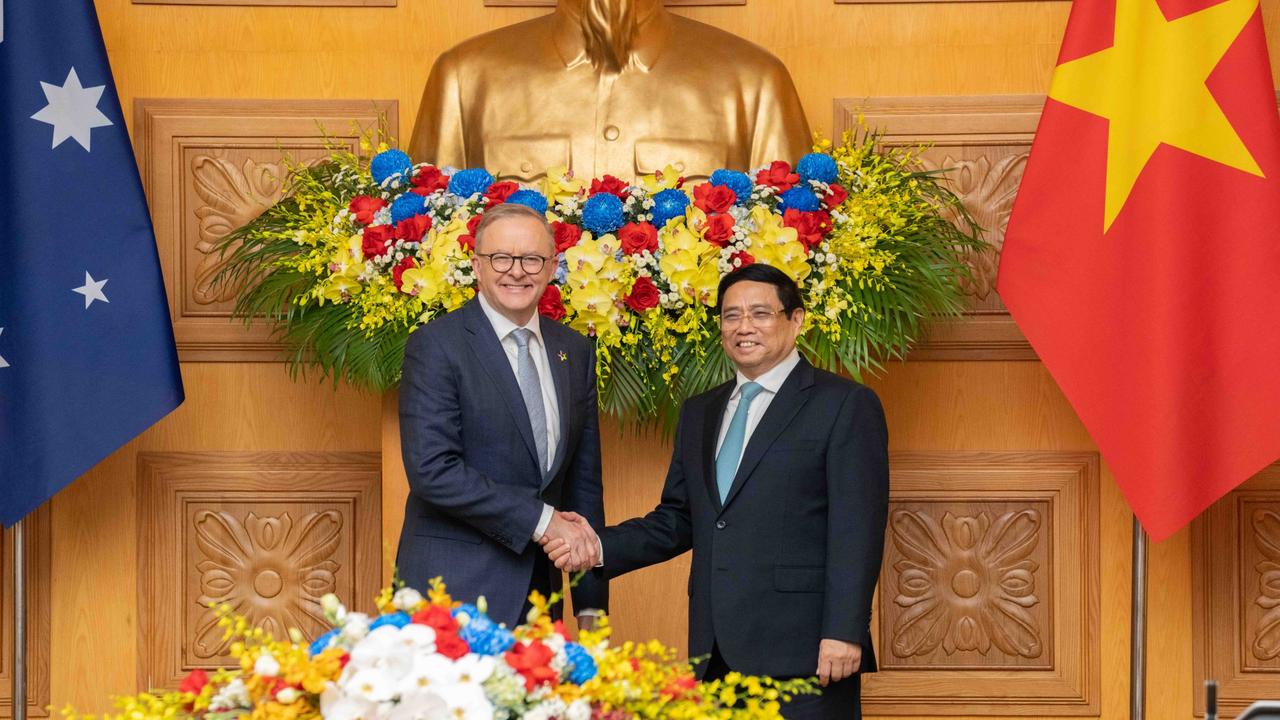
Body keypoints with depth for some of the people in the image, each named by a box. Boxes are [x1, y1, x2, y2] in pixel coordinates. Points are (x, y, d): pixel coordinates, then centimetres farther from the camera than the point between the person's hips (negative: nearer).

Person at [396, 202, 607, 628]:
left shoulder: (575, 352, 12)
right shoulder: (436, 345, -7)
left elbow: (584, 481, 14)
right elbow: (432, 469, -17)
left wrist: (592, 605, 10)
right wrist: (541, 520, -17)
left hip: (538, 591, 5)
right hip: (454, 592, -5)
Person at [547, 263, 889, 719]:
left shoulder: (845, 404, -1)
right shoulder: (699, 414, 20)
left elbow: (856, 529, -8)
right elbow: (677, 521, 20)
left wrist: (844, 632, -15)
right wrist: (600, 546, 3)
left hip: (800, 653, -6)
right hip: (717, 655, 6)